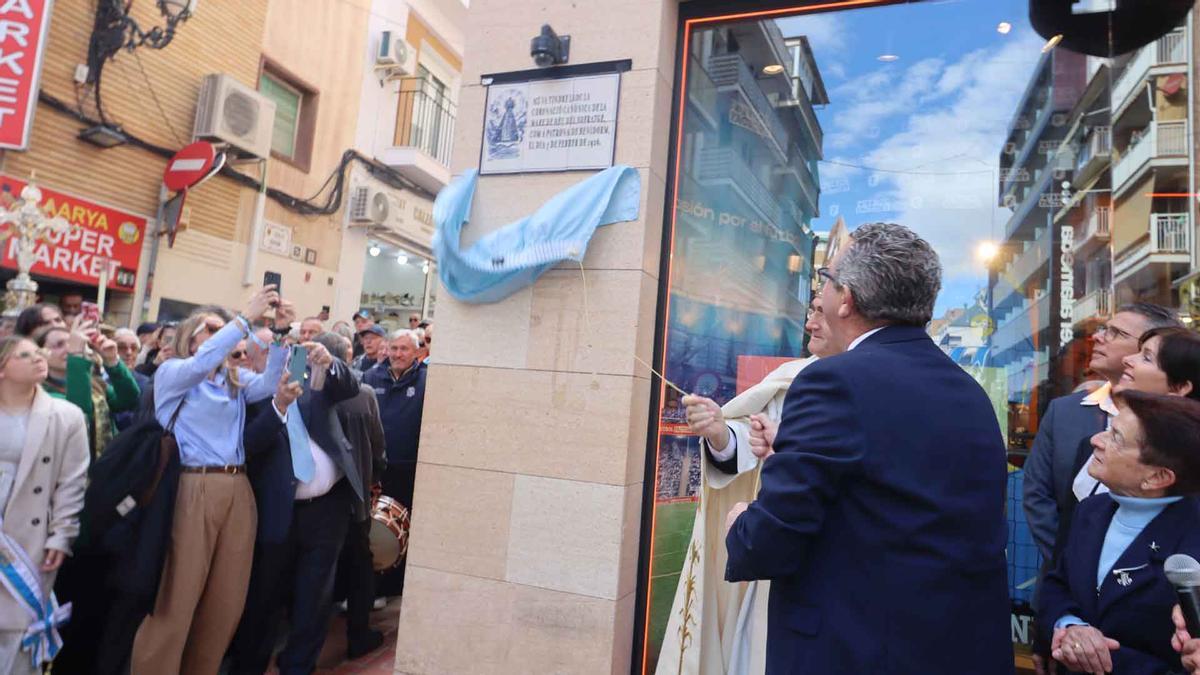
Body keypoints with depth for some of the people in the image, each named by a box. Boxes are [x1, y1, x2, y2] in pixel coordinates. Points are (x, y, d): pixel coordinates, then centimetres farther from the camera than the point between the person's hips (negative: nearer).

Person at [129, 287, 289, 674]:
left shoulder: (236, 380, 15)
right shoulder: (172, 372, 3)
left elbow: (271, 383, -3)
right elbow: (201, 363, -18)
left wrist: (280, 332, -13)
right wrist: (246, 317, -23)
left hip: (238, 490, 5)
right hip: (193, 490, -5)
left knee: (227, 599, 11)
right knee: (177, 597, -1)